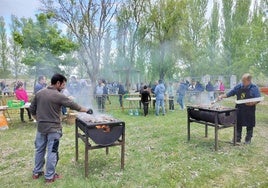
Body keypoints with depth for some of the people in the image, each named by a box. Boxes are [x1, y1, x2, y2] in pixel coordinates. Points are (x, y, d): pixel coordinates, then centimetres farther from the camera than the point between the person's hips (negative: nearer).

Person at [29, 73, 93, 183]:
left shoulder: (39, 93, 3)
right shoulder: (59, 96, -16)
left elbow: (32, 110, 9)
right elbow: (74, 106, -11)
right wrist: (86, 110, 1)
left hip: (41, 128, 6)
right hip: (53, 128, -6)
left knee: (39, 150, 19)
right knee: (52, 152, 5)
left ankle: (36, 172, 33)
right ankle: (49, 176, 17)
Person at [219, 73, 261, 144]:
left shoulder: (254, 88, -7)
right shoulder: (239, 86, 4)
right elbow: (231, 93, 10)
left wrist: (252, 103, -25)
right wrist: (222, 96, 0)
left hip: (249, 110, -3)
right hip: (239, 109, 3)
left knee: (249, 125, 9)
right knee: (238, 125, 10)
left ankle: (248, 140, 25)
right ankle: (237, 139, 23)